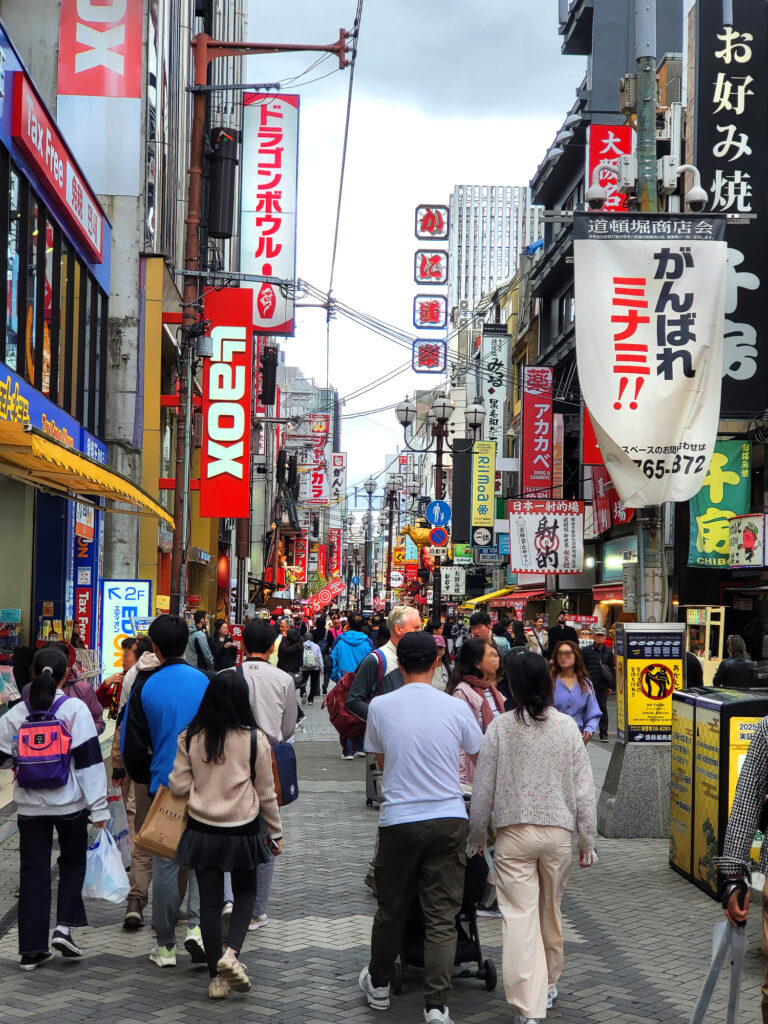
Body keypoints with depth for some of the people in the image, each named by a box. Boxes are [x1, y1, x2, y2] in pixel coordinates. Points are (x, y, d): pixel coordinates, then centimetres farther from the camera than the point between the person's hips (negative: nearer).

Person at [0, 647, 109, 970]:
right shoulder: (75, 709, -9)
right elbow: (89, 761, -11)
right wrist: (98, 807, -8)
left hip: (30, 806, 2)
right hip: (69, 804, -2)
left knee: (33, 872, 8)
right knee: (73, 861, 19)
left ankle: (32, 949, 9)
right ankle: (64, 926, 3)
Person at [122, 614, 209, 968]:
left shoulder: (145, 687, -6)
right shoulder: (205, 682, -4)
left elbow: (132, 744, -3)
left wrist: (145, 779, 14)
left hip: (164, 786, -1)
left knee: (165, 862, 8)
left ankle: (165, 945, 14)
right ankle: (197, 923, -4)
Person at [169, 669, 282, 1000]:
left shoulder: (190, 737, -6)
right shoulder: (254, 739, -10)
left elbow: (179, 786, -2)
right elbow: (266, 793, -2)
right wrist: (275, 833, 10)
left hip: (202, 830, 1)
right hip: (242, 831, -1)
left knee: (209, 901, 9)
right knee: (245, 892, 18)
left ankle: (216, 977, 13)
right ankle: (231, 952, -4)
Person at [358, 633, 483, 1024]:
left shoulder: (380, 706, -4)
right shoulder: (456, 707, -4)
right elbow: (481, 753, 14)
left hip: (398, 819, 1)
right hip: (448, 819, 0)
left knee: (391, 909, 17)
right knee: (442, 917, 2)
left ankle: (378, 984, 35)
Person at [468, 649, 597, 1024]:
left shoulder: (500, 727, -6)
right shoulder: (567, 726, -1)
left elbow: (483, 787, -2)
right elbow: (583, 787, 1)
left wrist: (477, 836, 10)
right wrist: (587, 838, 9)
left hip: (514, 832, -3)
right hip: (558, 831, 3)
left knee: (519, 918, -3)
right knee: (551, 912, 19)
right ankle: (548, 985, 38)